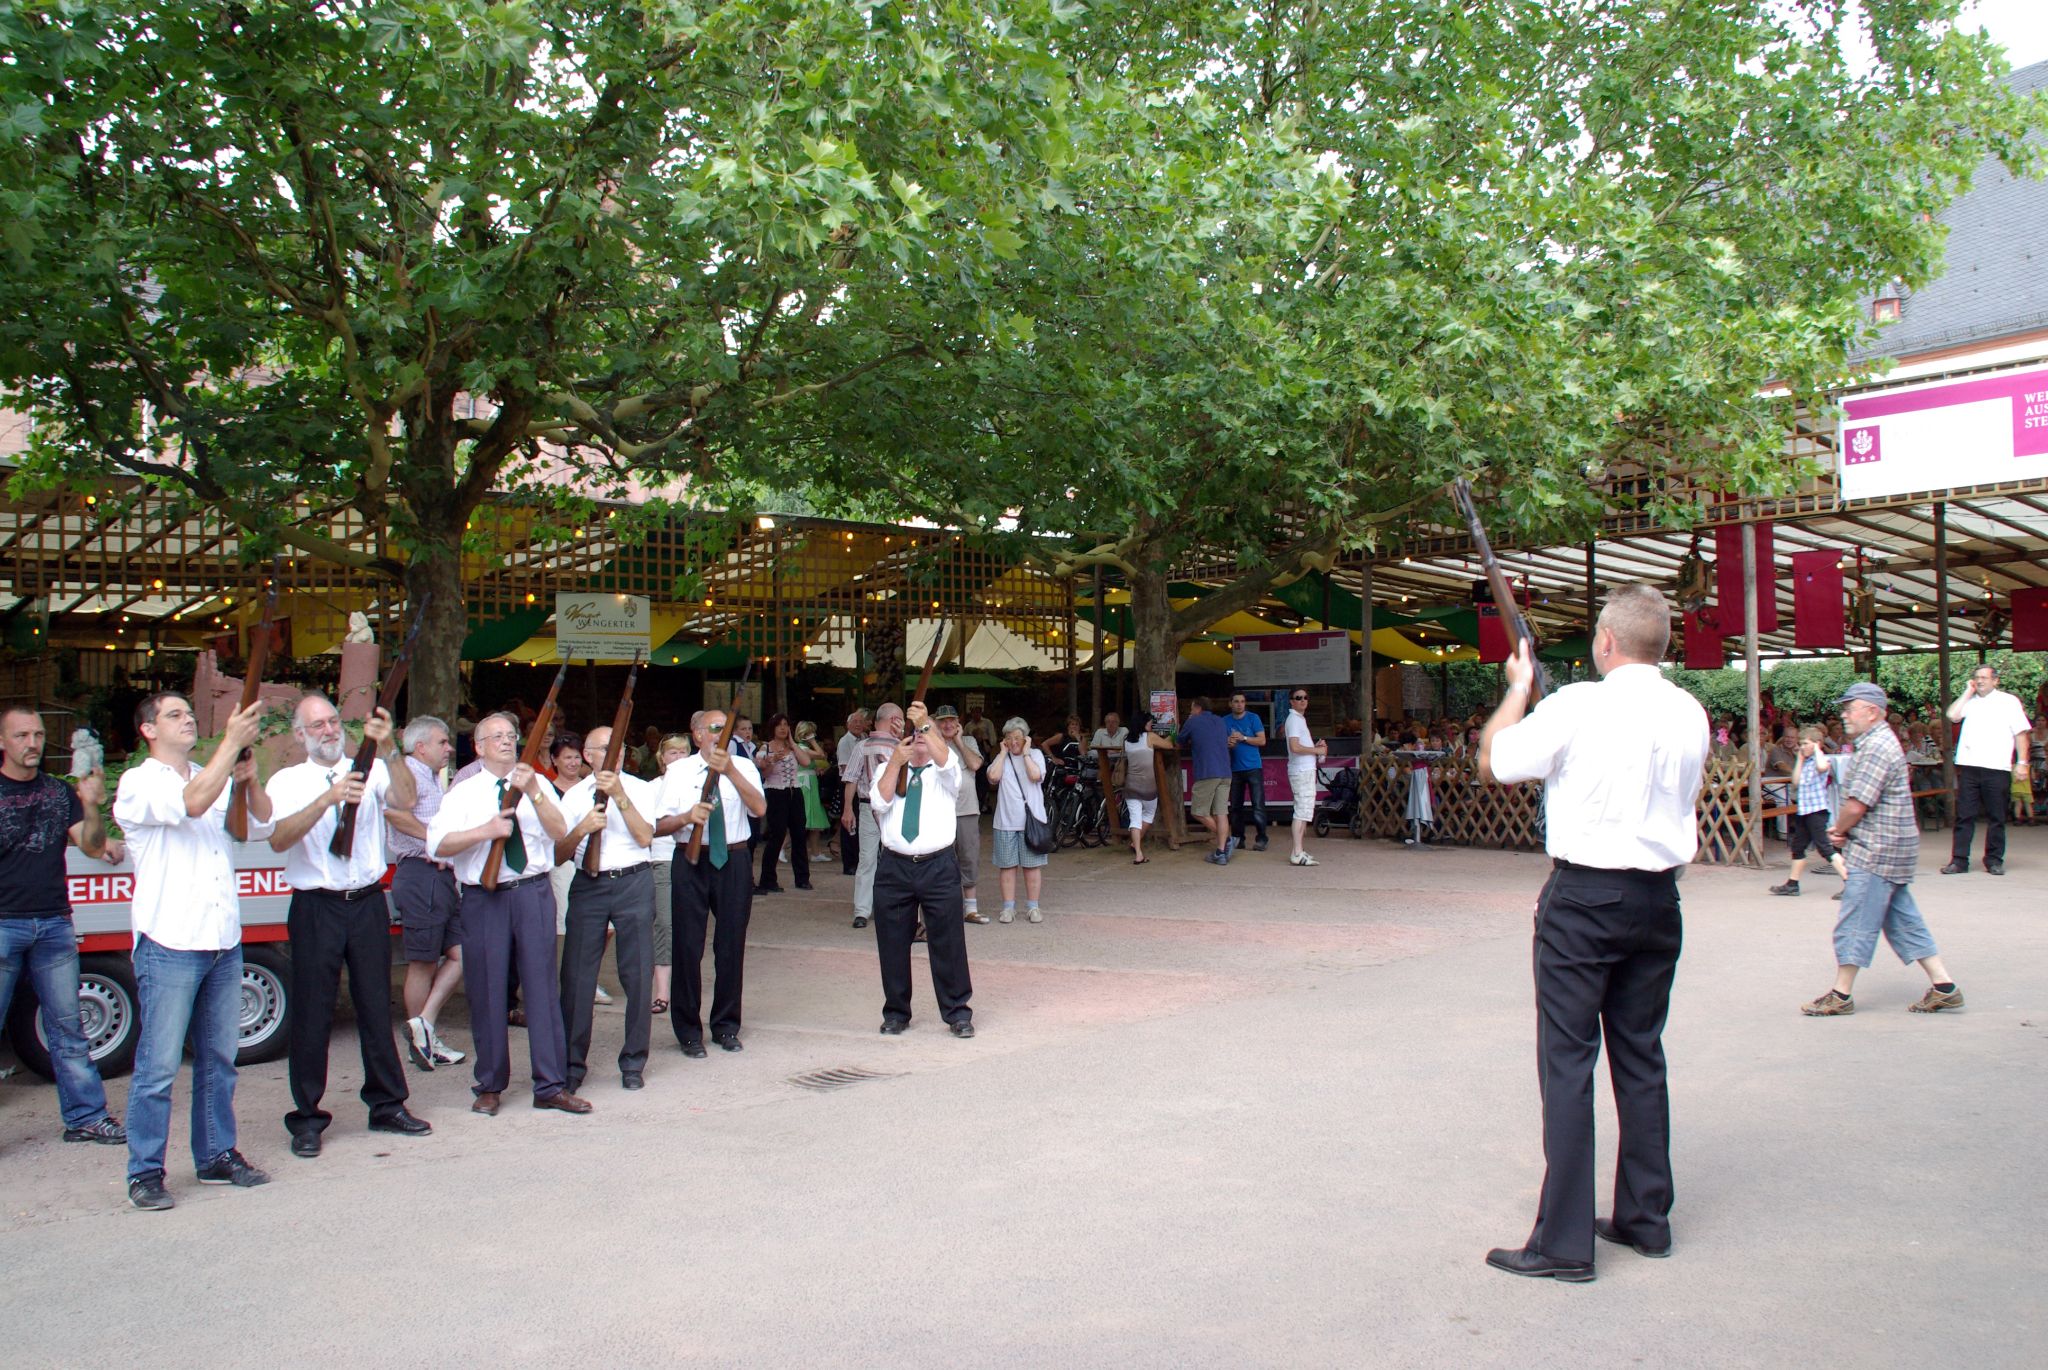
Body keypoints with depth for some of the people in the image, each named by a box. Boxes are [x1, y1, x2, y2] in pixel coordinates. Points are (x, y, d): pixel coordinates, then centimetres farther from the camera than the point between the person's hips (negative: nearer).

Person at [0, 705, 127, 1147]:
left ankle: (86, 1116, 13)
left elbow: (92, 846, 3)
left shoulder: (60, 792, 11)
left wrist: (91, 806, -14)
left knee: (68, 1028, 8)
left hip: (55, 925, 3)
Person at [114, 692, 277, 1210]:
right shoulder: (139, 783, -3)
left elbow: (260, 826, 9)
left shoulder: (218, 780, 16)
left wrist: (249, 779, -9)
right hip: (169, 943, -6)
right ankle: (145, 1172, 6)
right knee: (158, 1064, -3)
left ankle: (217, 1156, 22)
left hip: (224, 941, 6)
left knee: (219, 1059, 12)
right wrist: (232, 742, -24)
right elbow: (190, 803, -22)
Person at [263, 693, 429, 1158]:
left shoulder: (370, 771, 6)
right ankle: (307, 1119, 14)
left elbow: (405, 799, -13)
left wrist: (386, 748, -25)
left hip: (368, 902, 2)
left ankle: (387, 1105, 21)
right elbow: (278, 839, -14)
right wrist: (328, 798, -25)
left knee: (376, 1006, 9)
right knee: (313, 1013, 3)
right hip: (316, 907, -1)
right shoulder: (287, 781, 3)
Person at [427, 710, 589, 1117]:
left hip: (533, 894, 1)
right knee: (487, 991, 3)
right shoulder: (463, 793, 6)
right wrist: (486, 830, -17)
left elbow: (560, 831, -6)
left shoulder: (538, 784, 9)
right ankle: (490, 1086, 17)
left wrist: (532, 792, -18)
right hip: (483, 899, 0)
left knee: (542, 985, 1)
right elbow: (438, 844, -6)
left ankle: (551, 1085, 7)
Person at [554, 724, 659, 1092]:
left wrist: (619, 795, -14)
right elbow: (559, 855, 4)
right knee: (577, 976, -1)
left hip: (634, 884, -1)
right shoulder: (574, 796, 10)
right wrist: (581, 828, -14)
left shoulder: (640, 789, 7)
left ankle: (633, 1062, 14)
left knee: (638, 975, 1)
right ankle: (572, 1063, 11)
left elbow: (644, 837, -8)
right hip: (587, 886, 1)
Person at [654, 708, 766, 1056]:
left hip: (734, 861, 1)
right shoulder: (679, 771, 4)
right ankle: (688, 1031, 14)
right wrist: (687, 817, -20)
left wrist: (730, 771, -25)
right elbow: (660, 825, 0)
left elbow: (759, 809, -15)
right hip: (692, 861, -1)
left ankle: (726, 1026, 23)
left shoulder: (743, 766, 3)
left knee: (732, 945, 7)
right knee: (689, 945, 1)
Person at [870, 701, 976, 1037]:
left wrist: (925, 724, -27)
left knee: (948, 943, -1)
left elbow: (945, 761, -17)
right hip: (894, 867, 2)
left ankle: (957, 1012, 10)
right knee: (892, 944, 7)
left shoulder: (945, 773, 8)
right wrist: (896, 762, -14)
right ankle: (896, 1012, 21)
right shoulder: (888, 770, 13)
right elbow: (879, 802, -5)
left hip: (938, 867, -2)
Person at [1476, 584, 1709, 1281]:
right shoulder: (1690, 714, 4)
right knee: (1641, 1056, 15)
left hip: (1585, 896, -6)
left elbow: (1493, 761, -3)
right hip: (1658, 898, 6)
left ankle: (1564, 1242, 1)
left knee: (1567, 1063, -2)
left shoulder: (1577, 707, -14)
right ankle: (1645, 1217, 26)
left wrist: (1518, 687, 12)